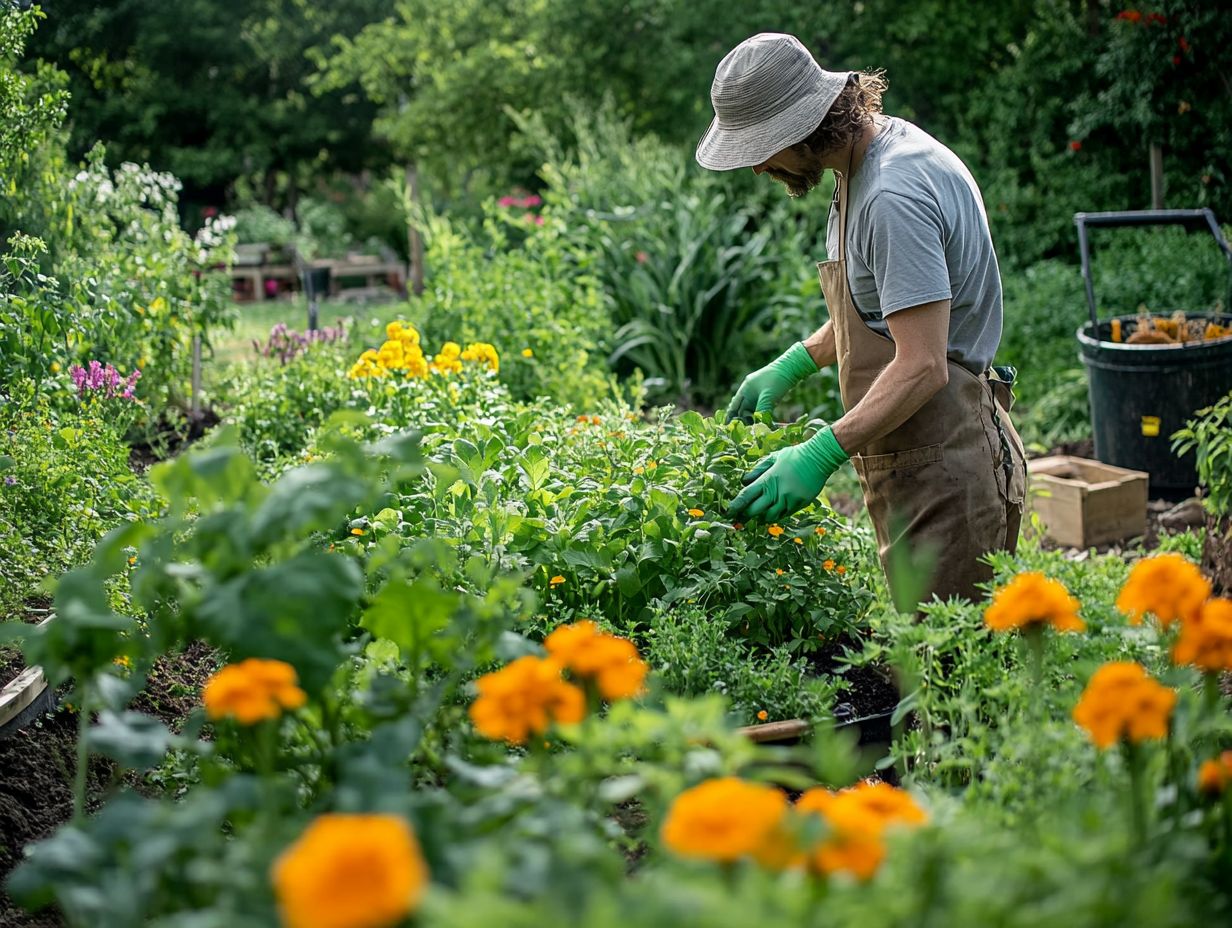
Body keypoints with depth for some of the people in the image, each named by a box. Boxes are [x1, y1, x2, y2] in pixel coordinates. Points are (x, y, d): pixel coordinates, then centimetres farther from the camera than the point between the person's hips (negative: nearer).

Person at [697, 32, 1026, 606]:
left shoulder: (895, 196, -21)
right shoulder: (877, 153, 12)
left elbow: (922, 367, -25)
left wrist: (822, 453, -28)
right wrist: (792, 365, 21)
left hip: (944, 471, -10)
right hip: (914, 467, 10)